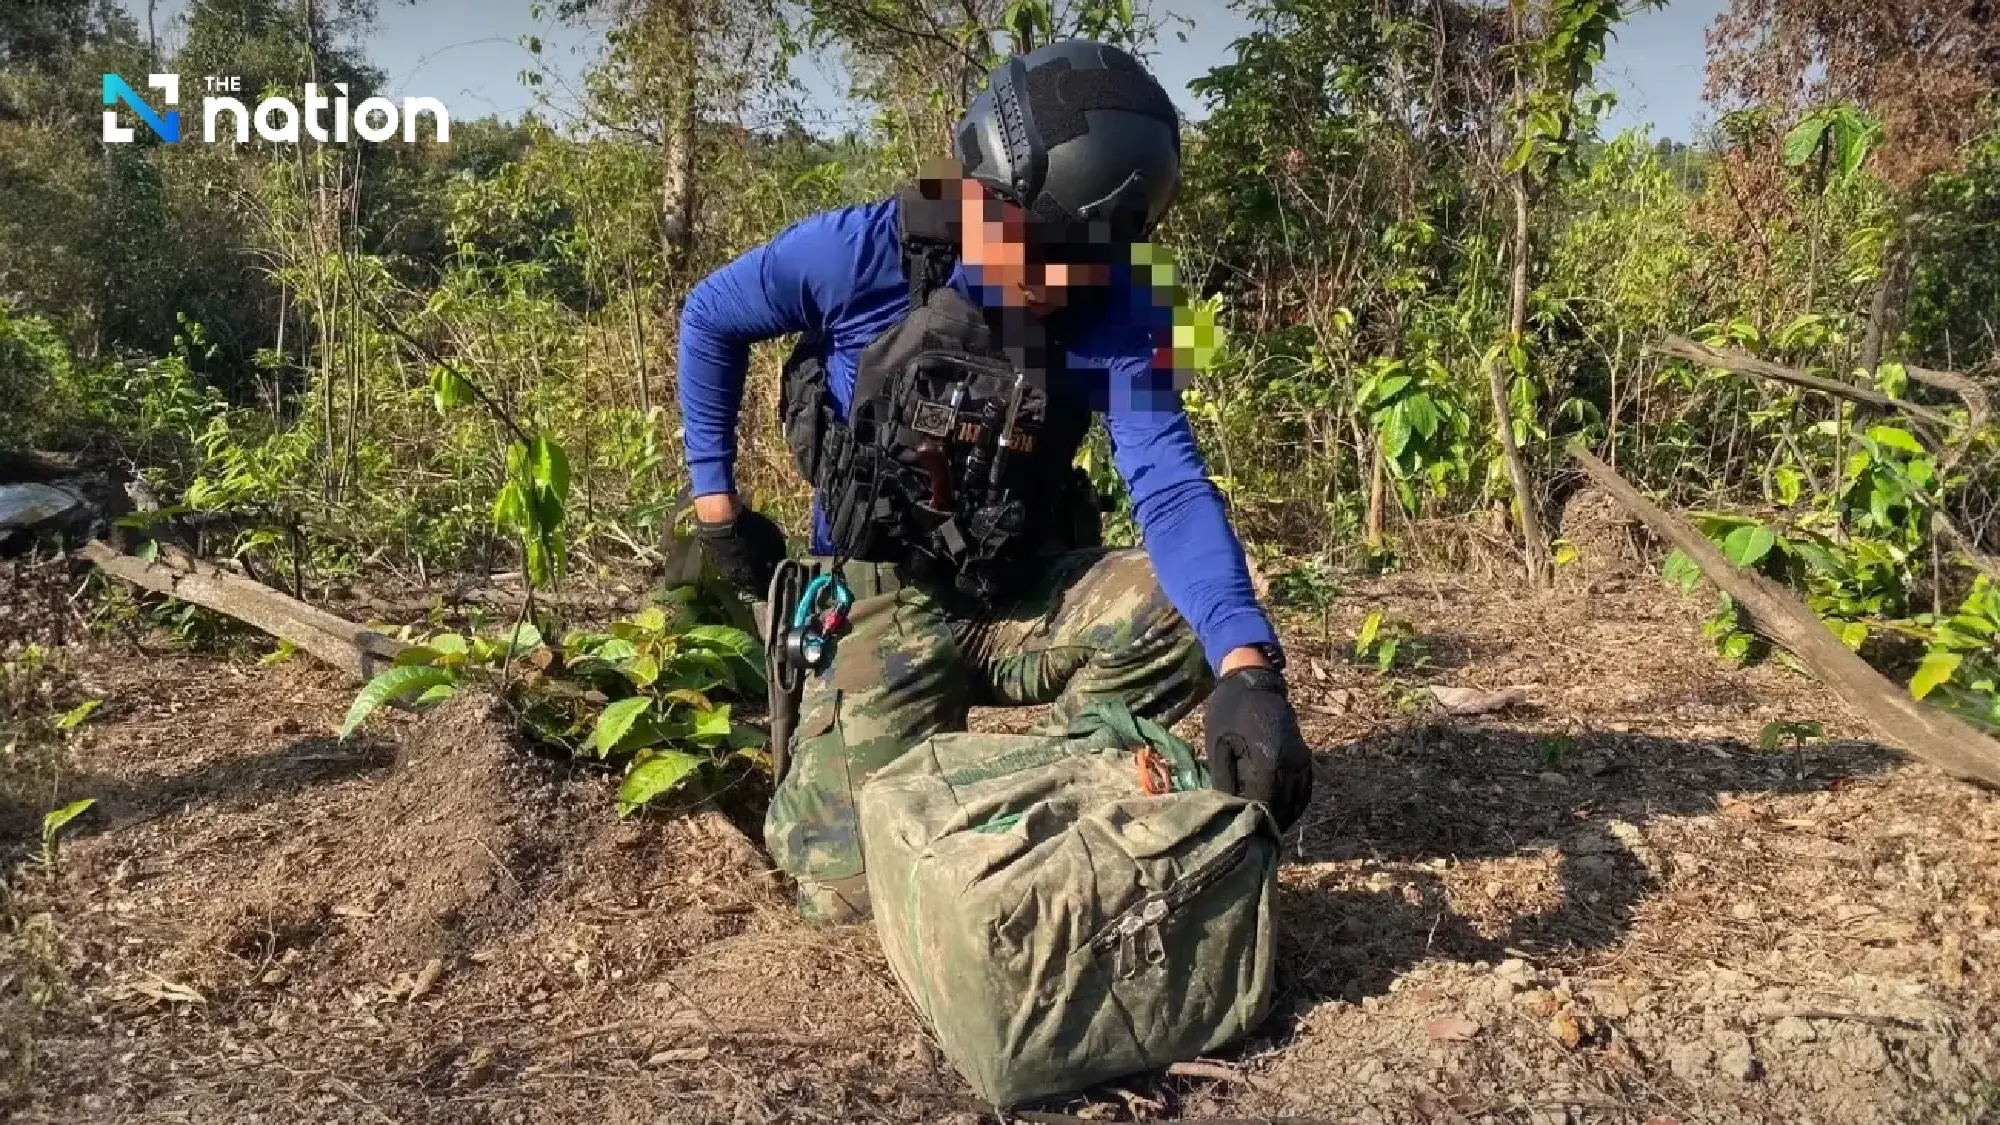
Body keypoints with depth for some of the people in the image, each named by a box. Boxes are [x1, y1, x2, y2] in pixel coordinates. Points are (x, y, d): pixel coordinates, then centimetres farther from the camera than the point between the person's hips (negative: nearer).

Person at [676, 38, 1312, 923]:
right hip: (882, 606, -2)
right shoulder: (861, 254, -18)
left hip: (1023, 598, 2)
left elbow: (1171, 490, -27)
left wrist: (1248, 669, -44)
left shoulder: (1116, 309, -15)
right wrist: (716, 504, -2)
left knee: (1187, 612, -27)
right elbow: (708, 322, 1)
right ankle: (811, 775, 24)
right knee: (854, 882, -13)